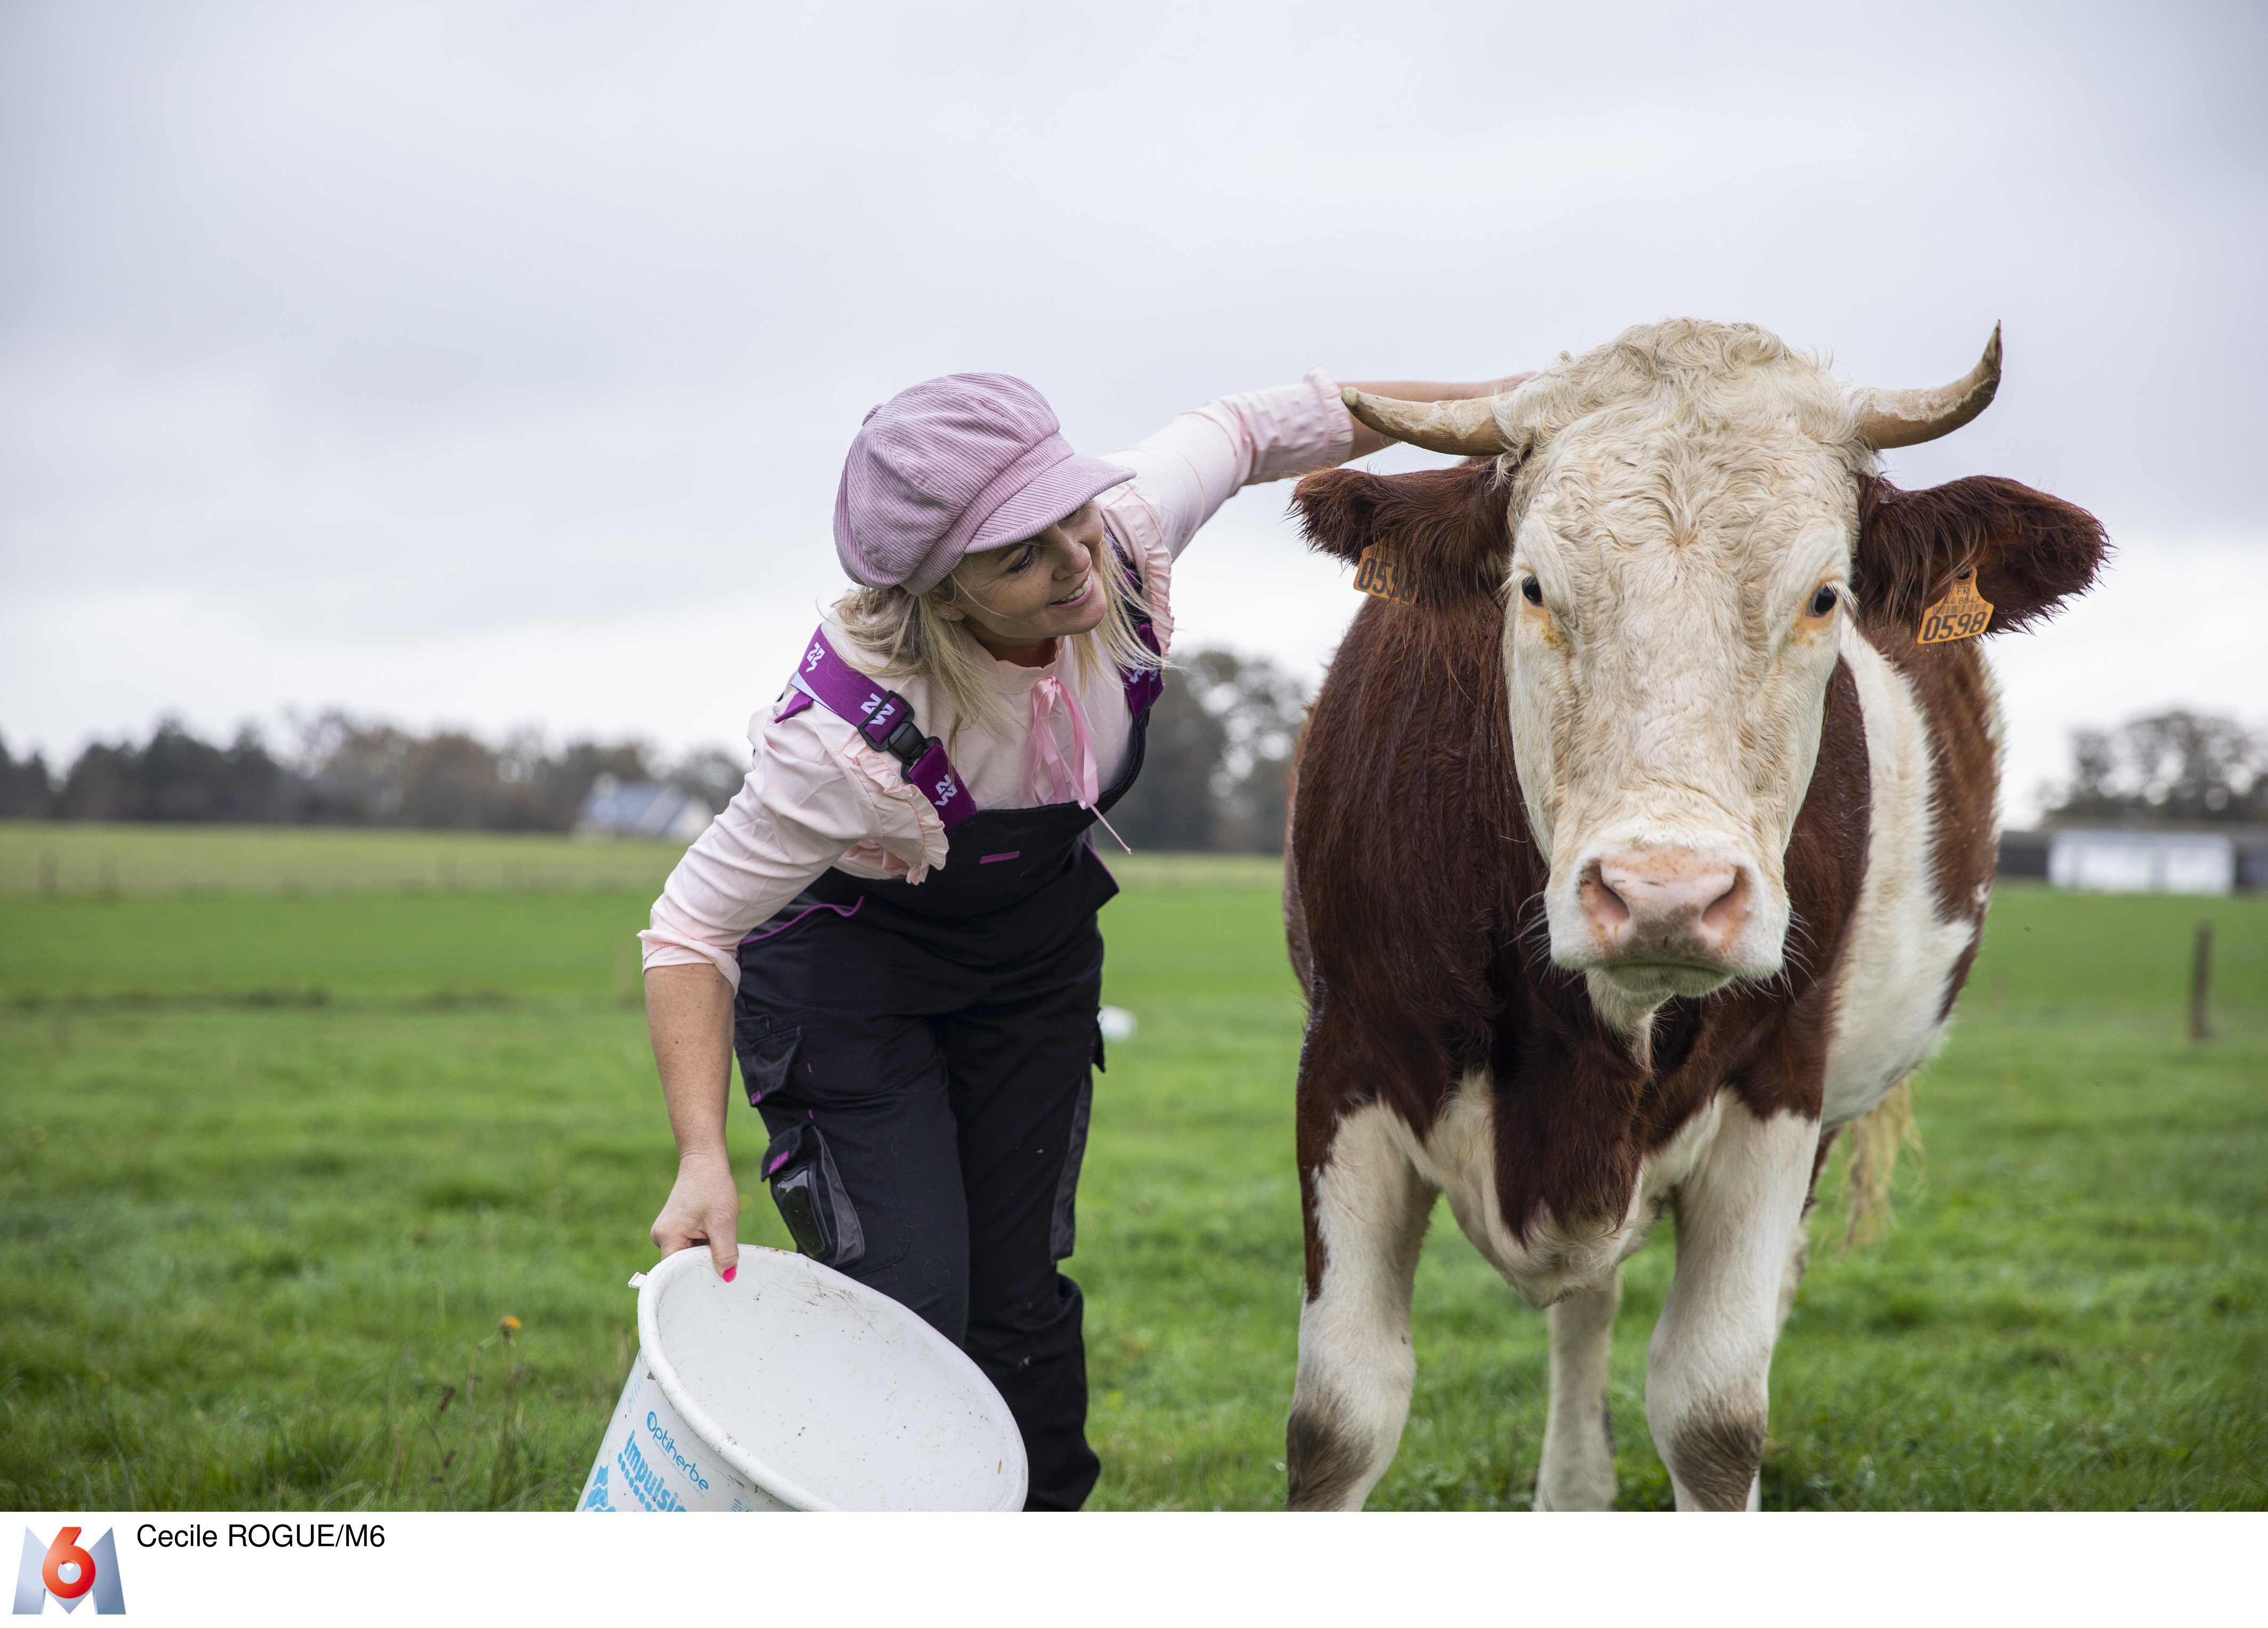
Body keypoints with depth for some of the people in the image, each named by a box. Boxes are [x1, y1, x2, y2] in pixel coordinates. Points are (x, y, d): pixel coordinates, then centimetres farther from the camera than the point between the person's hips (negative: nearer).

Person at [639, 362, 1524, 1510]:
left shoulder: (1125, 531, -26)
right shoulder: (850, 734, -39)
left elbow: (1250, 428, -4)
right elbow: (692, 929, -28)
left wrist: (1497, 400, 4)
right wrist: (702, 1160, -39)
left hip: (1034, 957, 5)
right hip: (841, 972, -5)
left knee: (1023, 1298, 10)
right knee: (907, 1314, -14)